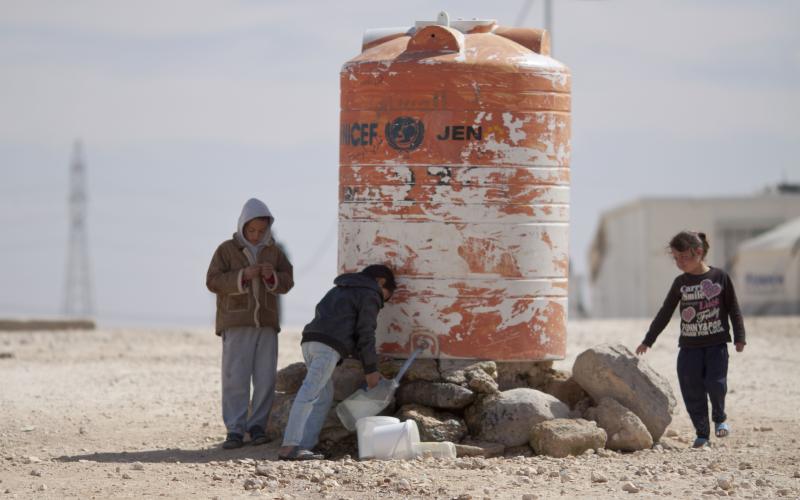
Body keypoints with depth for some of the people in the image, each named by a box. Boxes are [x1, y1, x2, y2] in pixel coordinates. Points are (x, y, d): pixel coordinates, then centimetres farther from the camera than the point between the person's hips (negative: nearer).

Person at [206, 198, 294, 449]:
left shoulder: (274, 251, 10)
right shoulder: (227, 250, 1)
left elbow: (287, 282, 8)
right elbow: (213, 281, -7)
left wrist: (272, 276, -13)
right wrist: (242, 276, -19)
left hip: (266, 324, 3)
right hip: (236, 323, -3)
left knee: (265, 378, 0)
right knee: (235, 378, -8)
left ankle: (257, 425, 11)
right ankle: (235, 430, -7)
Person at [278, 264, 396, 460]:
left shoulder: (340, 290, 32)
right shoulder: (370, 295, 6)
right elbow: (365, 333, -1)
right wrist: (371, 369, 6)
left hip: (310, 340, 9)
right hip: (329, 346, -9)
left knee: (325, 395, 13)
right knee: (310, 393, -16)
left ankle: (305, 446, 2)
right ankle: (289, 447, -26)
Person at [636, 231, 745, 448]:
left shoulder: (720, 277, -2)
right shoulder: (680, 283, 6)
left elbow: (733, 309, 3)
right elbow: (665, 314, 12)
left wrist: (739, 337, -3)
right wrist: (648, 341, 11)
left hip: (716, 343, -3)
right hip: (689, 346, 3)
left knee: (716, 383, -15)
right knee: (692, 391, -2)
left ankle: (720, 418, 13)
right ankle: (702, 433, 10)